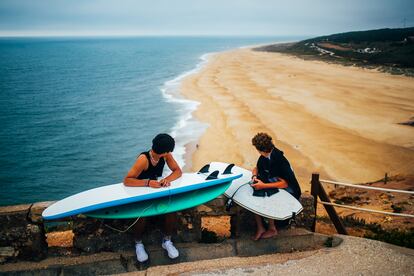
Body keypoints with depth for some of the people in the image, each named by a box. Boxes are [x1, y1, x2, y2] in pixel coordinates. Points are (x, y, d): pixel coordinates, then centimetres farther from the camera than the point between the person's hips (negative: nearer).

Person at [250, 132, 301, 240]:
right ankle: (260, 228, -3)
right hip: (274, 185, 8)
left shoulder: (278, 159, -29)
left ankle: (272, 229, -3)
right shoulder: (264, 156, -4)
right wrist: (254, 176, -10)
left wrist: (264, 185, -32)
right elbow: (256, 168, 14)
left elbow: (284, 184, -30)